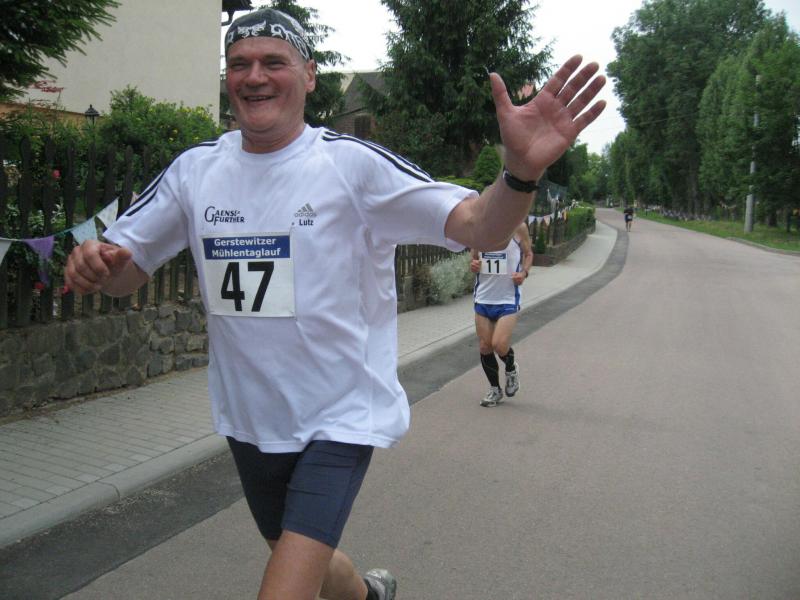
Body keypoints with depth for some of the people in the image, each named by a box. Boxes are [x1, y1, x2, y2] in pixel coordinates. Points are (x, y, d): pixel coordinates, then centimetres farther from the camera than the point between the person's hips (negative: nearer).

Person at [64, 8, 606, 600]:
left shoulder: (353, 163, -14)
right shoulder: (195, 169, -1)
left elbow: (479, 226, -21)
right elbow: (128, 268, 5)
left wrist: (522, 169, -43)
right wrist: (95, 264, -20)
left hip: (341, 417, -5)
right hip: (248, 419, 5)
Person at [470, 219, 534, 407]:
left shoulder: (518, 227, -6)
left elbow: (528, 253, 9)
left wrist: (524, 272, -10)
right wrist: (473, 266, -7)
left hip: (508, 298, -4)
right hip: (483, 297, 4)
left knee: (500, 345, -14)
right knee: (484, 347, 7)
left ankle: (511, 369, 22)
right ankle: (494, 390, 27)